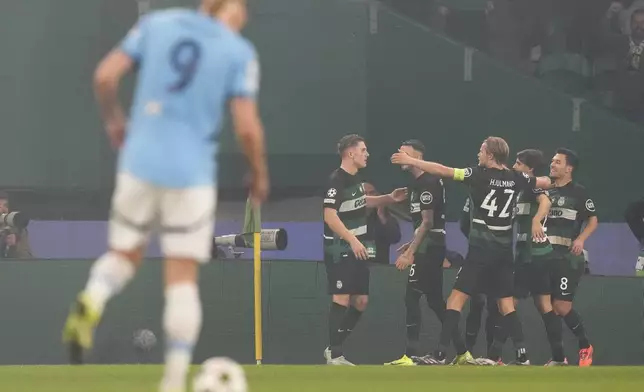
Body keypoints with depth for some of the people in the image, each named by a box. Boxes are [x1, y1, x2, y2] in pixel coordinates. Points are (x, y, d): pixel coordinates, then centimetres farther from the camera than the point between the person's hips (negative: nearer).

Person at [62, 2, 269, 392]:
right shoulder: (240, 52, -3)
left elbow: (105, 75, -1)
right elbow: (247, 127, -9)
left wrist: (113, 119, 18)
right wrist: (260, 174, 9)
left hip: (140, 163, 2)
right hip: (191, 173, -2)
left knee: (125, 256, 19)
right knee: (183, 280, 6)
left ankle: (91, 302, -15)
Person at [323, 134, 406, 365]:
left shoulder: (355, 178, 12)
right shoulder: (337, 180, -16)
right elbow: (329, 216, -23)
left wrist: (389, 198, 20)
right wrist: (353, 240, -28)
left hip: (357, 250, 9)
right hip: (340, 249, -9)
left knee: (361, 301, 8)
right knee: (341, 299, -10)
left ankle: (334, 347, 17)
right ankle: (334, 355, -8)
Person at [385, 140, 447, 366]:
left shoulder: (427, 183, -15)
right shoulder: (418, 182, 15)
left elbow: (427, 222, -19)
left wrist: (410, 253, -20)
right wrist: (411, 244, 18)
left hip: (428, 246, -10)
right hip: (430, 245, 10)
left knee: (412, 297, -11)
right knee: (434, 298, 13)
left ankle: (411, 355, -14)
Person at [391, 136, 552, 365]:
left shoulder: (480, 175, -9)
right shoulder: (516, 179, 6)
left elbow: (443, 171, -11)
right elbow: (545, 183, 23)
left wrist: (410, 161, -5)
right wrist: (548, 180, 48)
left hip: (480, 251, -5)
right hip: (503, 252, 5)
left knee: (455, 301, -4)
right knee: (506, 305, 11)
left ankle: (440, 356, -11)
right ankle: (522, 357, 3)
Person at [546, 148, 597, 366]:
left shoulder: (578, 192, -2)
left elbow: (593, 220, 0)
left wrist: (581, 239, -14)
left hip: (569, 257, -5)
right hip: (547, 256, 5)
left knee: (562, 307, -10)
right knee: (550, 308, 3)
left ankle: (585, 347, 9)